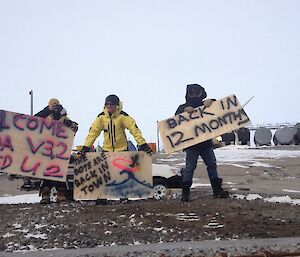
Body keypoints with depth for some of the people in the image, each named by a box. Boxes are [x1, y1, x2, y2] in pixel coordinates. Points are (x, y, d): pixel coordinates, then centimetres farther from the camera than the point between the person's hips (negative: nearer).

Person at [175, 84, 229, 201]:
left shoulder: (206, 105, 13)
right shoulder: (183, 107, 4)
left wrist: (211, 101, -12)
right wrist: (184, 111, -27)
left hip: (206, 142, 4)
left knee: (212, 165, 10)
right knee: (190, 167, -4)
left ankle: (217, 189, 19)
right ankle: (185, 191, 1)